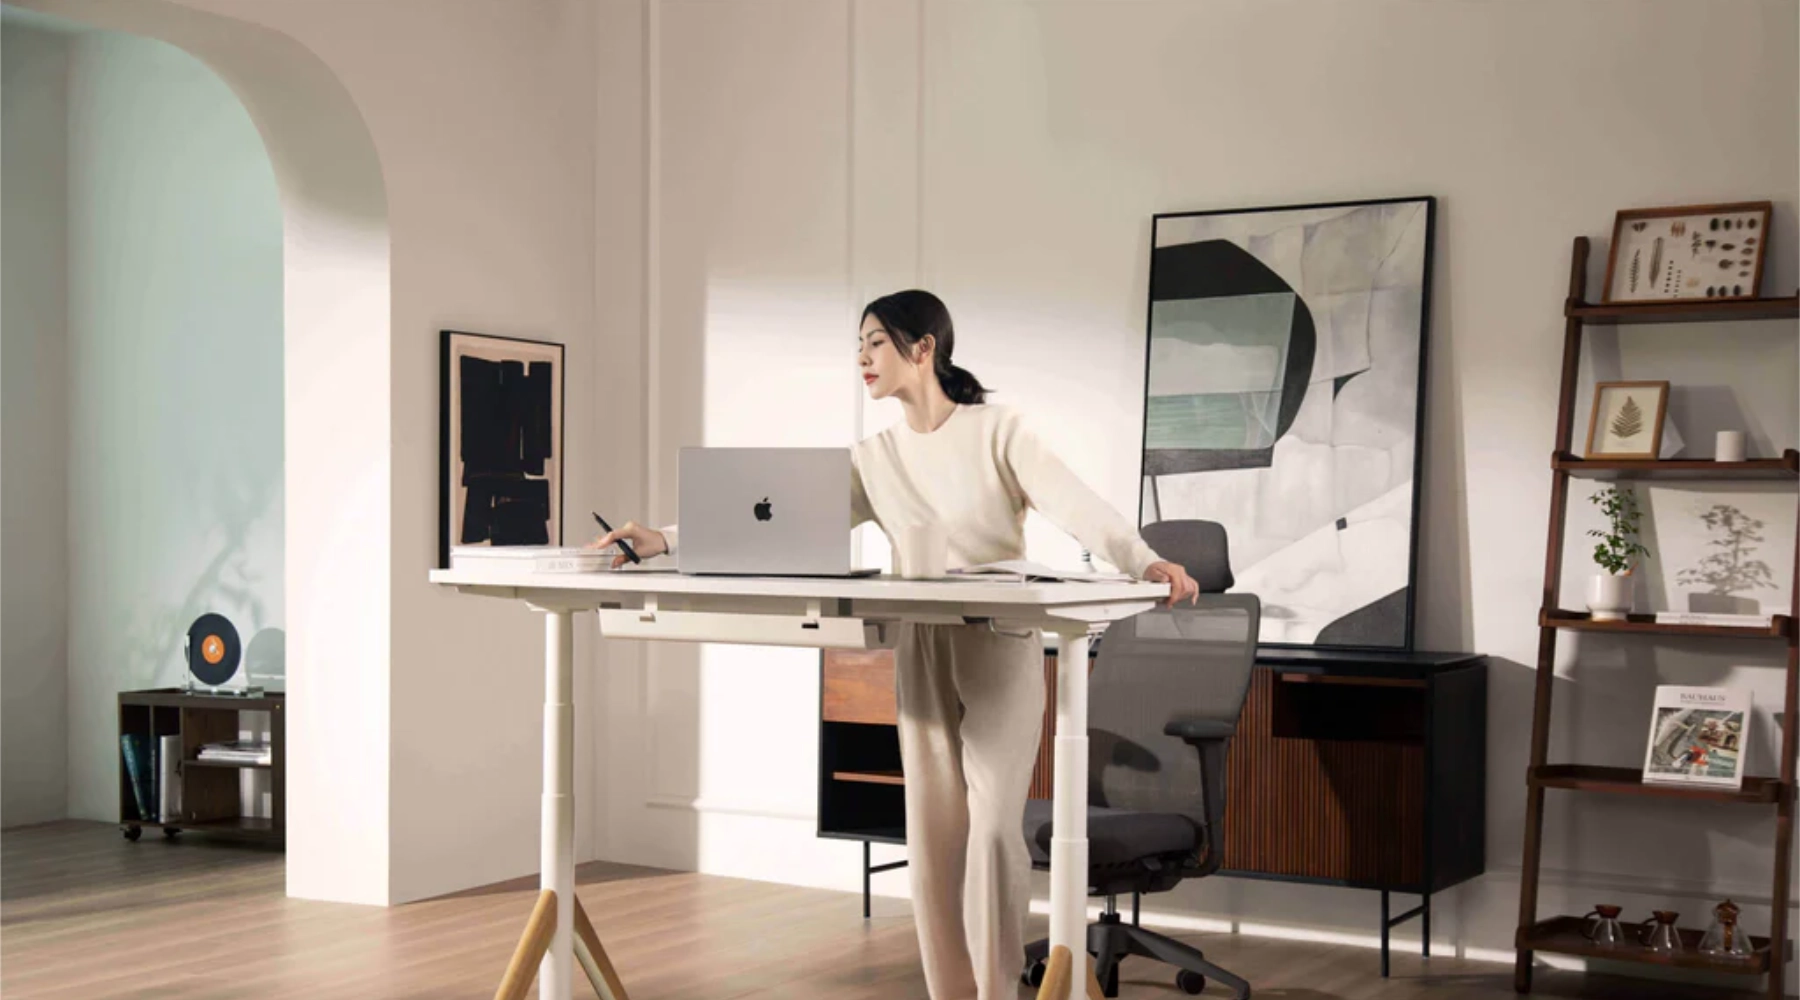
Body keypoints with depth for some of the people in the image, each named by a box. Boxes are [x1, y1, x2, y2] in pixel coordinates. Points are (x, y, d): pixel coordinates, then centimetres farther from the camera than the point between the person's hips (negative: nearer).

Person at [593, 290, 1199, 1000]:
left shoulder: (998, 431, -2)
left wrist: (1145, 564, -33)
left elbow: (1076, 508, -14)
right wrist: (666, 542, -5)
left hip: (1000, 647, -4)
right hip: (921, 653, 4)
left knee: (994, 824, -13)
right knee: (933, 833, 2)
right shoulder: (874, 459, 10)